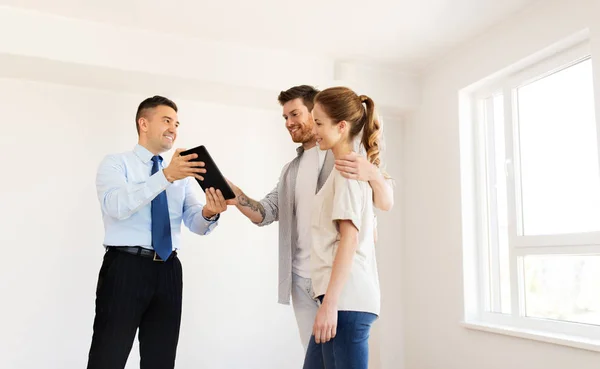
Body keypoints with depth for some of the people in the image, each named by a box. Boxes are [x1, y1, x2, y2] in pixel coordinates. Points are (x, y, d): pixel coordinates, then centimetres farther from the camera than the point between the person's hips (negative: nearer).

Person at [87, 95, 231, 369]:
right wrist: (166, 176, -30)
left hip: (168, 271, 5)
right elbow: (117, 206, -19)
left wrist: (209, 214, -20)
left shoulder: (183, 174, 14)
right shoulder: (115, 164, 2)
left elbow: (195, 222, 4)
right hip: (125, 268, -4)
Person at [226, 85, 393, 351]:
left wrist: (374, 175, -33)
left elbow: (386, 204, -11)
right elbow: (266, 212, 10)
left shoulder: (346, 156, -4)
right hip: (301, 278, 6)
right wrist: (233, 194, -9)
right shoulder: (290, 169, 17)